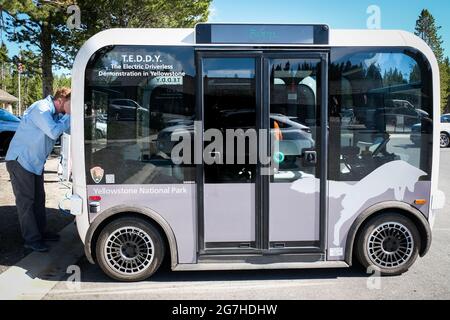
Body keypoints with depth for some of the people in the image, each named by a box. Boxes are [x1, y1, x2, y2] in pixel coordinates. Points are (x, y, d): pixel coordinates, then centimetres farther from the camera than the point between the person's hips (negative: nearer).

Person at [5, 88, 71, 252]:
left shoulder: (56, 113, 6)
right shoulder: (41, 109, -22)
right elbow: (54, 132, -30)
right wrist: (69, 115, -24)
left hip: (35, 162, 9)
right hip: (20, 160, -9)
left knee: (39, 199, 13)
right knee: (26, 201, -3)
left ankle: (41, 232, 24)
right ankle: (32, 239, 3)